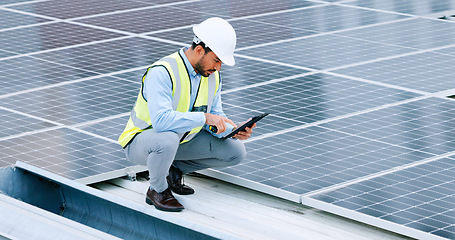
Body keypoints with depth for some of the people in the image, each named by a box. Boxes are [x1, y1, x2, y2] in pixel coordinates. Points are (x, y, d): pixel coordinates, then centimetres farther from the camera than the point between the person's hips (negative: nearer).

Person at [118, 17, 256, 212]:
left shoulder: (212, 76, -4)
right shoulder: (162, 72, -29)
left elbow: (215, 116, 2)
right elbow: (161, 120, -41)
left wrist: (233, 131, -19)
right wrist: (204, 117, -41)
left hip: (182, 139, 7)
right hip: (141, 141, -7)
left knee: (236, 152, -4)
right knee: (167, 140, -42)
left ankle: (174, 170, 11)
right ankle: (157, 190, -12)